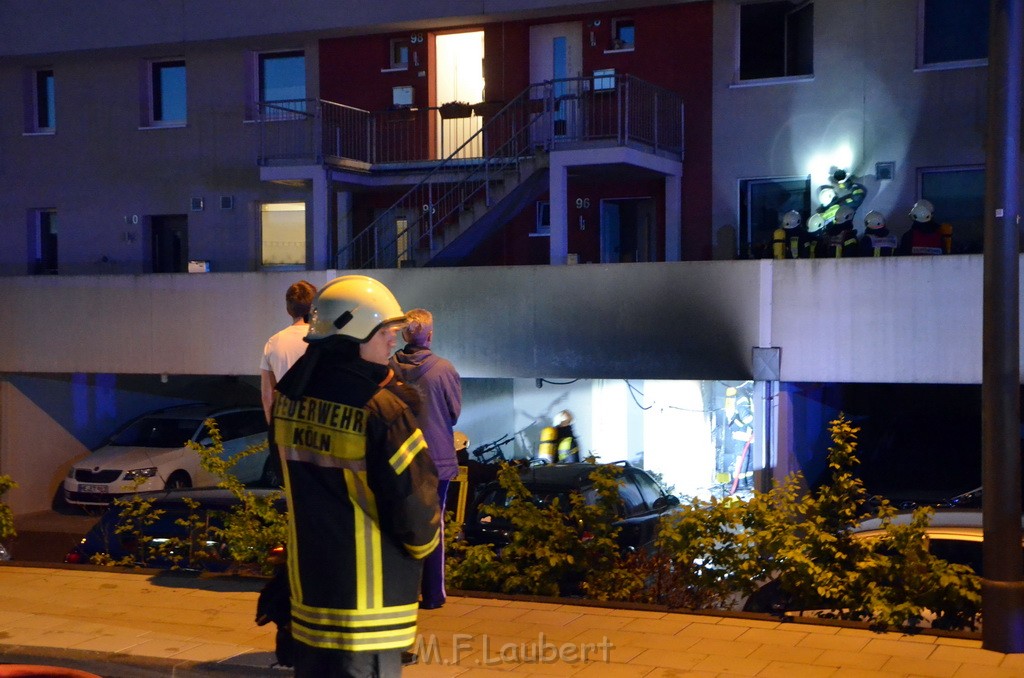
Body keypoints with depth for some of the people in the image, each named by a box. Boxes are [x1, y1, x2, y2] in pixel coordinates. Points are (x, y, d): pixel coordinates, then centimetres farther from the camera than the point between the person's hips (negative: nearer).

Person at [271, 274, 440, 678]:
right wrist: (422, 545, 5)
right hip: (367, 601, -7)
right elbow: (414, 503, -15)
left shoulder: (289, 399, 1)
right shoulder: (382, 411, -21)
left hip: (307, 585, 7)